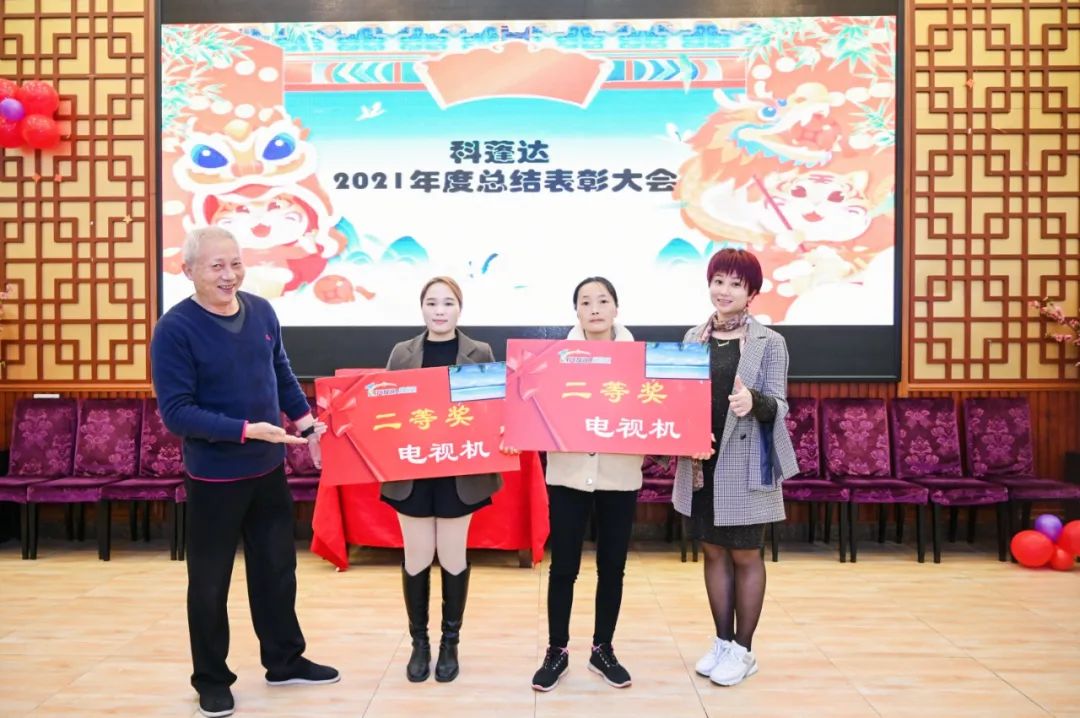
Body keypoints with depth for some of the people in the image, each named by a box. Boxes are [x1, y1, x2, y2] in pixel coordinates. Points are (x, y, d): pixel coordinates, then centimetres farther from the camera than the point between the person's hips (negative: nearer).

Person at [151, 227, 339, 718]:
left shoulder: (261, 311, 0)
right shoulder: (175, 329, -17)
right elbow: (176, 412, -20)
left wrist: (305, 421, 1)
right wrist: (246, 430, -27)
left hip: (269, 468, 5)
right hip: (214, 476, -5)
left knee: (277, 569, 17)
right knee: (209, 582, 9)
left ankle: (285, 661, 34)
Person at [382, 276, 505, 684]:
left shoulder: (480, 354, 1)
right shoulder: (402, 353, 5)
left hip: (461, 473, -1)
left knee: (452, 557, 8)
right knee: (417, 558, 8)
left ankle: (450, 643, 25)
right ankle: (419, 642, 25)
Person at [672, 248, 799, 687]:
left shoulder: (769, 343, -4)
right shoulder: (692, 339, 7)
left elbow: (779, 406, -10)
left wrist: (754, 401, -31)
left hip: (745, 464, -4)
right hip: (701, 463, 4)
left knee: (746, 555, 6)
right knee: (714, 552, 13)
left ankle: (744, 650, 20)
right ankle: (723, 642, 27)